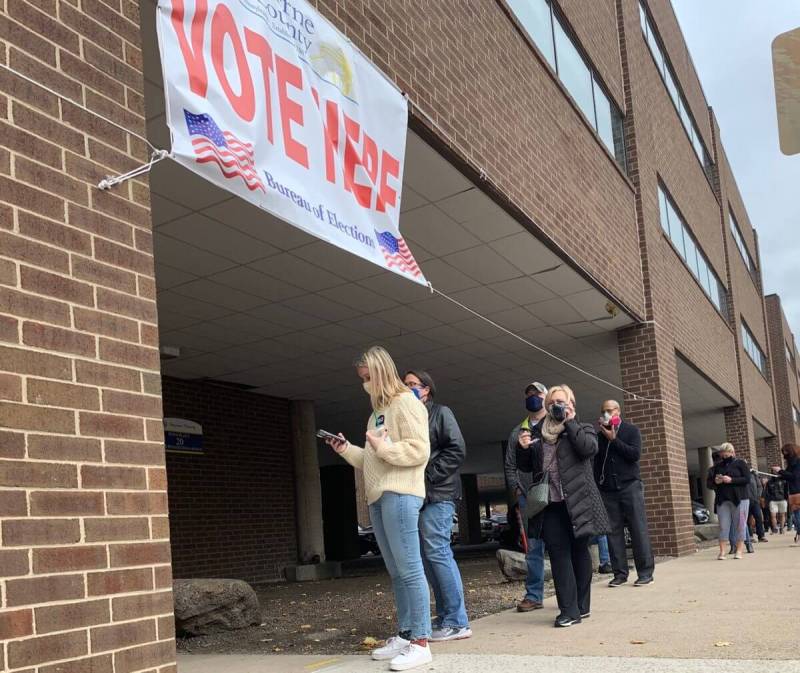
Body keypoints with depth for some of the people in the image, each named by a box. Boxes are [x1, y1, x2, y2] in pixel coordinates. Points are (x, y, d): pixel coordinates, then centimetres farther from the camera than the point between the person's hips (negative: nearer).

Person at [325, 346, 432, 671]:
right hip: (378, 498, 9)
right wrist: (346, 449, 12)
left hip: (401, 495, -9)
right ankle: (405, 635, 17)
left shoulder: (406, 402, -4)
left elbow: (420, 451, -13)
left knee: (409, 568, -9)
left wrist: (384, 447, -20)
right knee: (396, 572, 11)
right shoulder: (378, 411, 23)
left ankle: (421, 643, -7)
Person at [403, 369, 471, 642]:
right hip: (416, 496, 7)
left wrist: (428, 475, -14)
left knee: (437, 552, -11)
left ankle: (457, 622, -6)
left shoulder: (440, 413, 0)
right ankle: (444, 617, 14)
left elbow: (457, 451, -9)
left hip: (437, 495, -7)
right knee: (428, 556, 7)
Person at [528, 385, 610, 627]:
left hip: (577, 502, -2)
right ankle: (569, 609, -4)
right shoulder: (537, 433, 17)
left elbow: (589, 448, -14)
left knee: (579, 552, 6)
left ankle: (581, 606, 17)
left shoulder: (582, 429, 8)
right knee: (558, 554, -4)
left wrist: (569, 423, -8)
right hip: (550, 504, 2)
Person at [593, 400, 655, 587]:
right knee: (613, 531, -1)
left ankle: (645, 572, -2)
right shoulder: (599, 435, 14)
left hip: (630, 486, -3)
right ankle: (620, 573, 3)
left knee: (639, 530, -5)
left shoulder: (631, 430, 5)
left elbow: (635, 454, -10)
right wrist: (597, 486, 9)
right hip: (607, 490, 3)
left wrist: (614, 440, -10)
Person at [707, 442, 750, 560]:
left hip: (739, 499, -3)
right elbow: (709, 483, 15)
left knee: (740, 525, -1)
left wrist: (731, 480, -16)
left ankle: (739, 551, 6)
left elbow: (747, 479, -7)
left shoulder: (740, 464, 4)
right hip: (722, 500, 3)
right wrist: (715, 482, -7)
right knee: (723, 526, 0)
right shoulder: (717, 466, 14)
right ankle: (722, 552, 0)